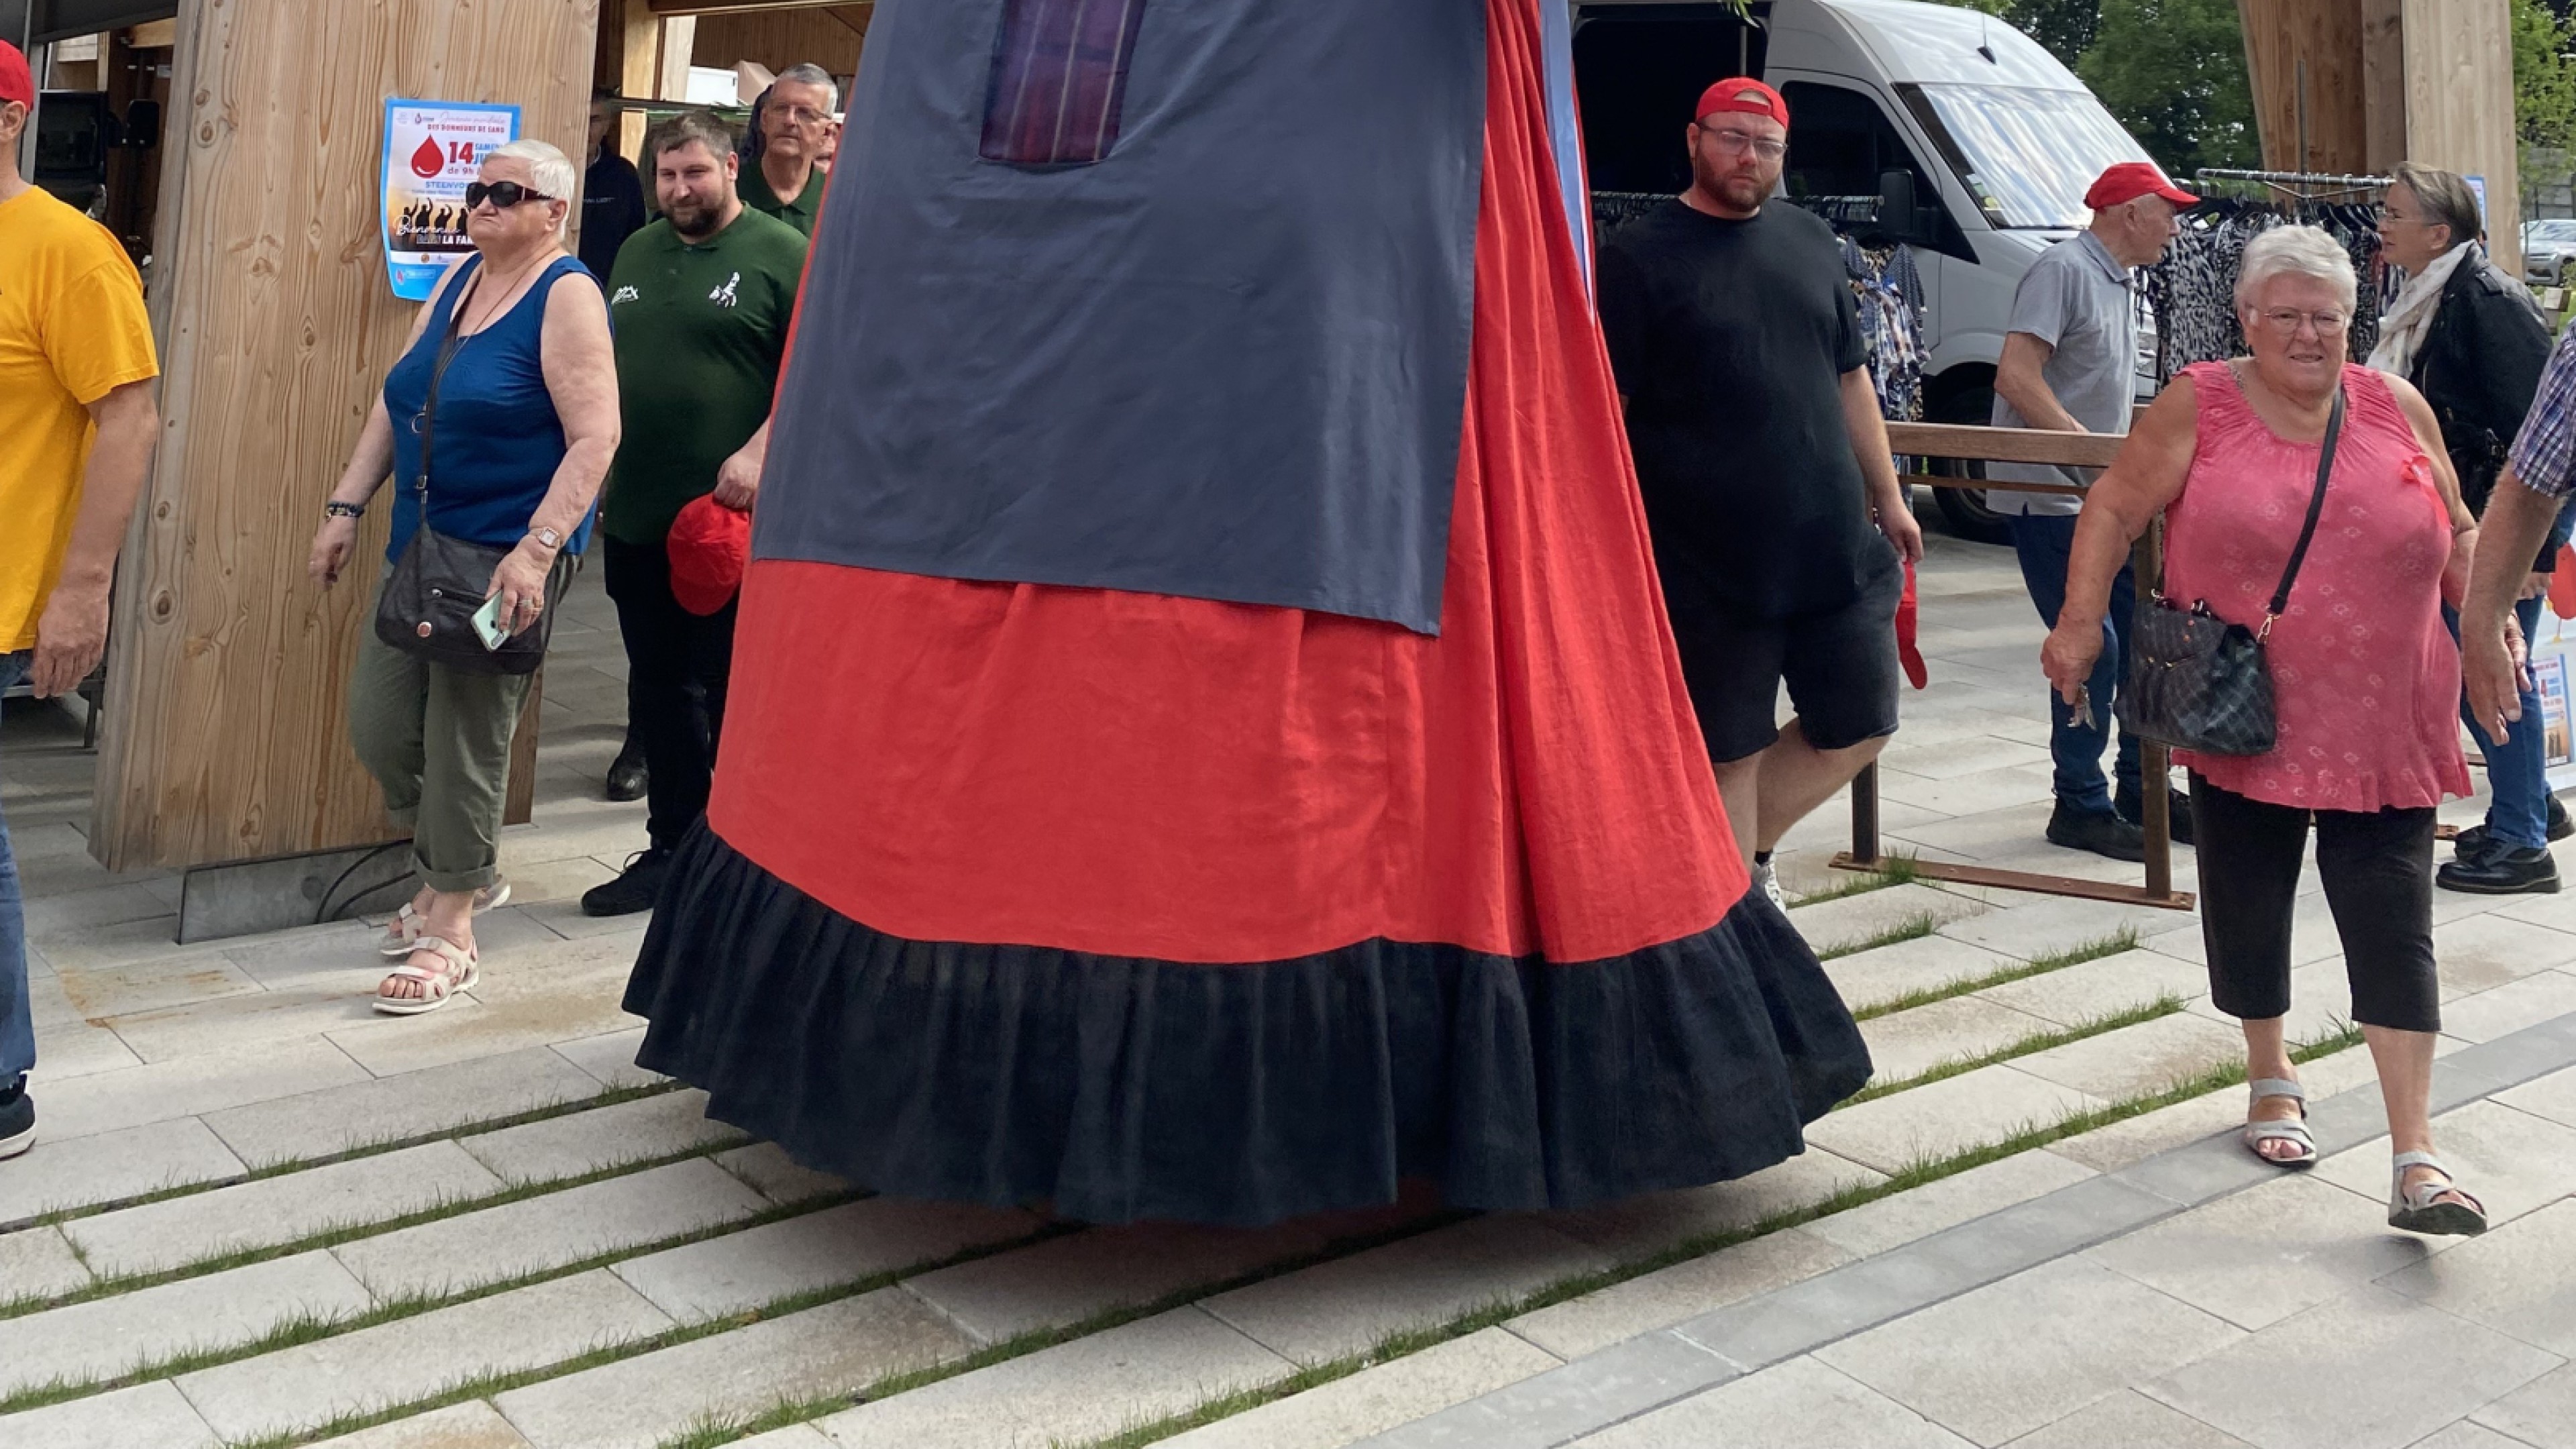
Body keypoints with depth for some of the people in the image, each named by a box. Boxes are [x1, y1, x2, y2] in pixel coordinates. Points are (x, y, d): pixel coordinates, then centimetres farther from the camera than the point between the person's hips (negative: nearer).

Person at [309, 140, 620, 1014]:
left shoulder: (566, 296, -10)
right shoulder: (457, 282, 13)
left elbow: (596, 436, -19)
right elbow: (394, 404, 17)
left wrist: (536, 551, -26)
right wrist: (346, 507, 10)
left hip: (505, 552, -8)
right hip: (422, 542, 8)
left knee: (466, 737, -2)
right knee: (378, 724, 9)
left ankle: (451, 929, 13)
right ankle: (463, 873, 30)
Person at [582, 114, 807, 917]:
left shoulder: (781, 254, -6)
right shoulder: (638, 254, 15)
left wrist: (758, 452, -22)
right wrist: (600, 474, 17)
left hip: (732, 520, -7)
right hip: (638, 517, 7)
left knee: (730, 694, 1)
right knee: (659, 690, 13)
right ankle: (673, 848, 24)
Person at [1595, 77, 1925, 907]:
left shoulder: (1810, 242, 12)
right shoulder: (1638, 258, -6)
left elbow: (1850, 380, 19)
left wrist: (1887, 498, 18)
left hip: (1839, 552, 6)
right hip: (1708, 567, -5)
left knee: (1858, 730, 12)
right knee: (1728, 754, 5)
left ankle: (1747, 852, 33)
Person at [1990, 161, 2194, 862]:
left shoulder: (2117, 282, 17)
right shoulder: (2063, 270, -12)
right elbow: (2015, 377, -21)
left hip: (2101, 495, 10)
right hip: (2049, 494, -9)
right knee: (2092, 646, -9)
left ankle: (2141, 790, 21)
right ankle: (2081, 807, 2)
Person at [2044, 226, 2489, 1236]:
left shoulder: (2397, 408, 6)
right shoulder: (2200, 406, -1)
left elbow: (2456, 536, 15)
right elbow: (2114, 509, -1)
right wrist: (2081, 621, -10)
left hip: (2381, 726, 1)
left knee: (2393, 924, -3)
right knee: (2248, 905, 11)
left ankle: (2416, 1160, 0)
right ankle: (2271, 1075, 37)